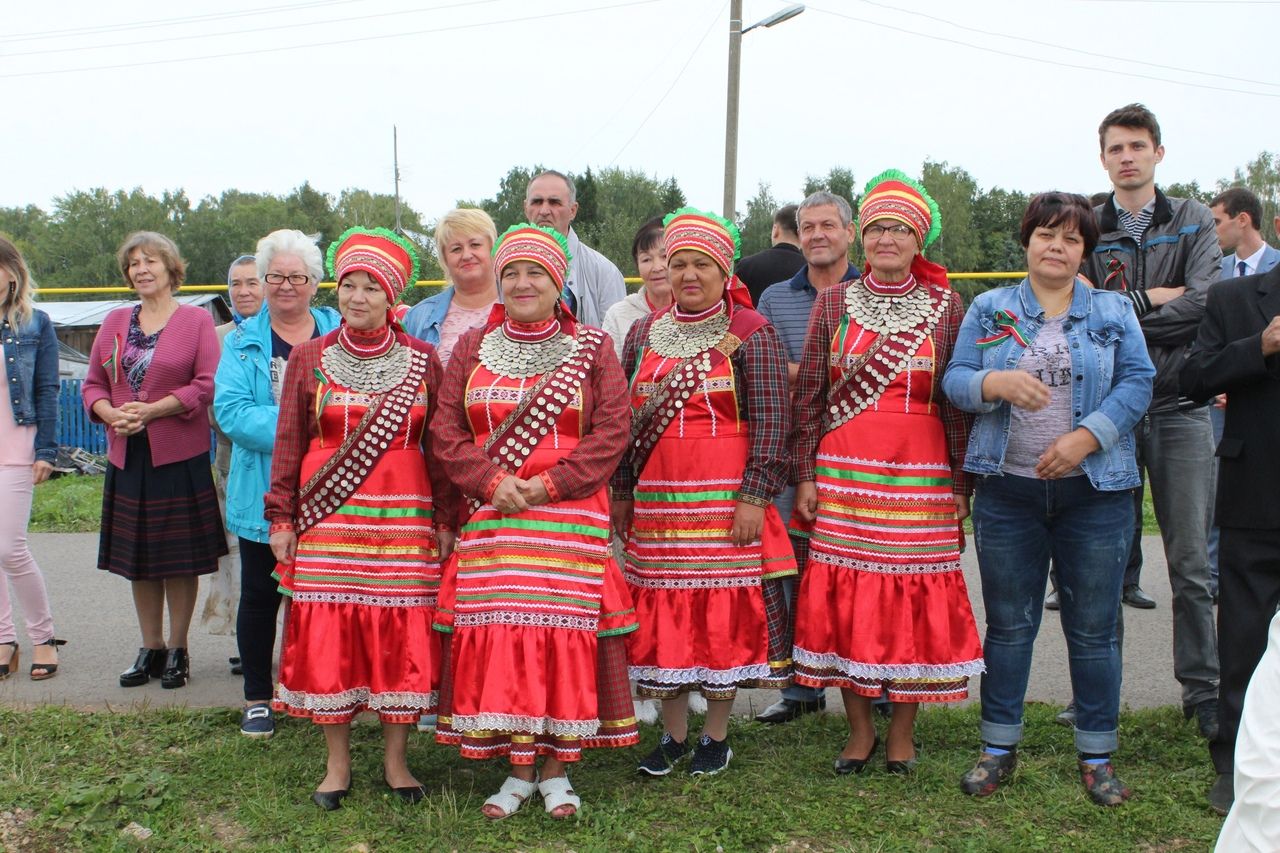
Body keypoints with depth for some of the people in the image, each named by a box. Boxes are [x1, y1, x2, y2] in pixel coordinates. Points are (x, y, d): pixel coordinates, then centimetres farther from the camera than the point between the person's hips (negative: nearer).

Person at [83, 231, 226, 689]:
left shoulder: (196, 320, -2)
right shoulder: (115, 322, 10)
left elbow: (206, 384, -10)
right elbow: (93, 383, 11)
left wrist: (152, 410, -18)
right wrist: (110, 413, -10)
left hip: (181, 457, -4)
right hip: (127, 456, 4)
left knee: (179, 557, 2)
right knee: (138, 557, 10)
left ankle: (177, 650, 15)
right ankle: (151, 648, 23)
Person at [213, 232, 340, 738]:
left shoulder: (340, 335, 5)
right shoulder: (242, 341, 4)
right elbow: (230, 410, -9)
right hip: (263, 494, 0)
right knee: (260, 594, 10)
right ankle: (257, 698, 23)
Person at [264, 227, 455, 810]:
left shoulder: (422, 361, 4)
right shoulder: (309, 358, 5)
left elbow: (438, 446, 6)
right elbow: (288, 444, 6)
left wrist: (445, 519, 1)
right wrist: (281, 519, 1)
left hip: (403, 518, 0)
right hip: (328, 518, 0)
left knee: (401, 635, 1)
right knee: (328, 636, 2)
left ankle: (395, 758, 17)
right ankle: (337, 763, 16)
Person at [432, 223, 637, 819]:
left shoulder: (591, 347, 5)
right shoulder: (473, 348, 12)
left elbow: (612, 430, -3)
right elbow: (446, 428, 7)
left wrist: (551, 484, -12)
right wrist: (491, 482, -9)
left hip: (571, 517, -2)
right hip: (492, 518, 2)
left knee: (565, 629, -3)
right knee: (499, 634, -1)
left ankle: (556, 769, 12)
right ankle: (519, 770, 13)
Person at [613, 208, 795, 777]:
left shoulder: (750, 334, -2)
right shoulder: (643, 334, 12)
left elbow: (770, 422, -6)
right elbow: (623, 419, 14)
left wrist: (755, 498, -13)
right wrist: (621, 492, 10)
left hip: (726, 505, -4)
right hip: (655, 503, 4)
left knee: (723, 613, 1)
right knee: (661, 614, 6)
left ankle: (716, 735, 18)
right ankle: (672, 734, 21)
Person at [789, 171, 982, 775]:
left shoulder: (944, 305, 4)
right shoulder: (833, 303, 6)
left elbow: (958, 400, 4)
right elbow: (808, 394, 6)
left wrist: (961, 482, 0)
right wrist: (805, 475, 1)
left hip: (919, 475, -1)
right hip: (842, 472, 1)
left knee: (913, 595, 1)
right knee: (844, 593, 2)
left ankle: (902, 731, 18)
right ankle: (859, 729, 18)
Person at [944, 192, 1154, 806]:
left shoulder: (1114, 311, 7)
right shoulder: (989, 309, 8)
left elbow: (1137, 382, -2)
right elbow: (954, 380, 0)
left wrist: (1085, 438, -15)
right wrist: (998, 382, -22)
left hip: (1094, 491, 0)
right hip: (1008, 489, 0)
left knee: (1093, 628, 5)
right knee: (1008, 624, 8)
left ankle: (1097, 756, 19)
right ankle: (999, 747, 20)